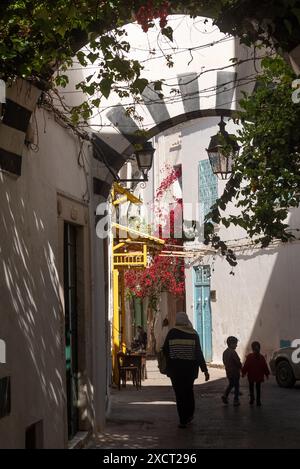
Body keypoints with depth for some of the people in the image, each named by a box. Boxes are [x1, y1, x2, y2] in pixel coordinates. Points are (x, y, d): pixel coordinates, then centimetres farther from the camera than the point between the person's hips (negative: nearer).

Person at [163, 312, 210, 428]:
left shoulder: (172, 333, -7)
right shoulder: (193, 334, -2)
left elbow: (165, 350, -3)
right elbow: (199, 353, -5)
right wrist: (205, 370, -3)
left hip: (175, 368, -2)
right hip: (190, 368, 2)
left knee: (179, 393, 4)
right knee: (189, 391, 21)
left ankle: (183, 421, 2)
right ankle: (189, 415, 30)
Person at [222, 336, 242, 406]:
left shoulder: (225, 352, 5)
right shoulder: (233, 352, -21)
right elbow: (238, 362, -18)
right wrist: (240, 367, 1)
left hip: (228, 372, 7)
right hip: (235, 372, -7)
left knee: (230, 384, 23)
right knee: (236, 386, 5)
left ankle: (225, 395, 7)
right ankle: (236, 400, 8)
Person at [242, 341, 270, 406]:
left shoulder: (249, 357, -11)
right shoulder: (262, 357, -5)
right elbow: (265, 367, 0)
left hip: (251, 376, -1)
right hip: (259, 376, 1)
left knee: (251, 387, 11)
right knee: (258, 388, 10)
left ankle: (252, 398, 0)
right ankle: (258, 401, 12)